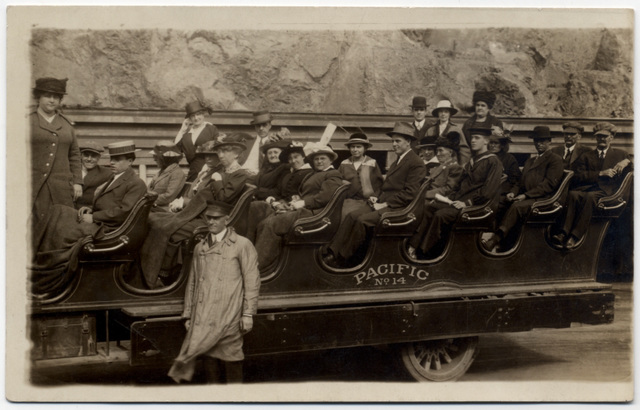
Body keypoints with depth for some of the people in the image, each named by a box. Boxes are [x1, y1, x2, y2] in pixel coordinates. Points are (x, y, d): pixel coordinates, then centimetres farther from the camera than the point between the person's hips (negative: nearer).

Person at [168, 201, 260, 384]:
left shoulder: (242, 245, 2)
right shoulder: (199, 248, 17)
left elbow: (252, 282, -2)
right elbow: (192, 283, 18)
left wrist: (248, 314, -7)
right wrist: (188, 315, 14)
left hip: (229, 319, -4)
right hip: (202, 320, 4)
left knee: (231, 364, -2)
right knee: (209, 362, 6)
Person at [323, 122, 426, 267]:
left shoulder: (416, 163, -7)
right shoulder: (397, 162, 25)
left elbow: (409, 194, -15)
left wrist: (385, 204, -16)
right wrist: (377, 198, 7)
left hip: (397, 207, -9)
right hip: (384, 202, 9)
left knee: (362, 220, -26)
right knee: (352, 216, -14)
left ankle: (340, 259, -20)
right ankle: (331, 252, -21)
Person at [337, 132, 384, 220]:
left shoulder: (372, 164, 10)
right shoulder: (344, 164, 15)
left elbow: (379, 183, 12)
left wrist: (373, 197, 0)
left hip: (367, 201, -1)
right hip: (349, 201, 1)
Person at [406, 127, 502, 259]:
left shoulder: (493, 162, -9)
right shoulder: (472, 161, 19)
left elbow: (488, 190, -17)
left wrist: (467, 203, -19)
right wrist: (451, 197, 8)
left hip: (477, 204, -9)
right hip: (461, 199, 9)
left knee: (441, 215, -26)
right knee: (430, 207, -6)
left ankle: (426, 252, -14)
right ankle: (415, 246, -9)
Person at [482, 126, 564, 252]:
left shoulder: (555, 160, 5)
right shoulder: (530, 161, 32)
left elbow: (549, 184, -7)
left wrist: (526, 195, -16)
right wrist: (512, 192, 1)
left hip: (542, 199, -8)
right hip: (524, 197, 8)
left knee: (517, 207, -37)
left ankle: (495, 239, -43)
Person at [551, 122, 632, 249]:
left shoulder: (620, 155, 27)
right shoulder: (586, 156, 27)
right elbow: (578, 176, 9)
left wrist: (627, 162, -2)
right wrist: (601, 173, -3)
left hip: (605, 191, -2)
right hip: (587, 188, 2)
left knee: (589, 196, -37)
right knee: (573, 194, -35)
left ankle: (574, 236, -46)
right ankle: (563, 233, -47)